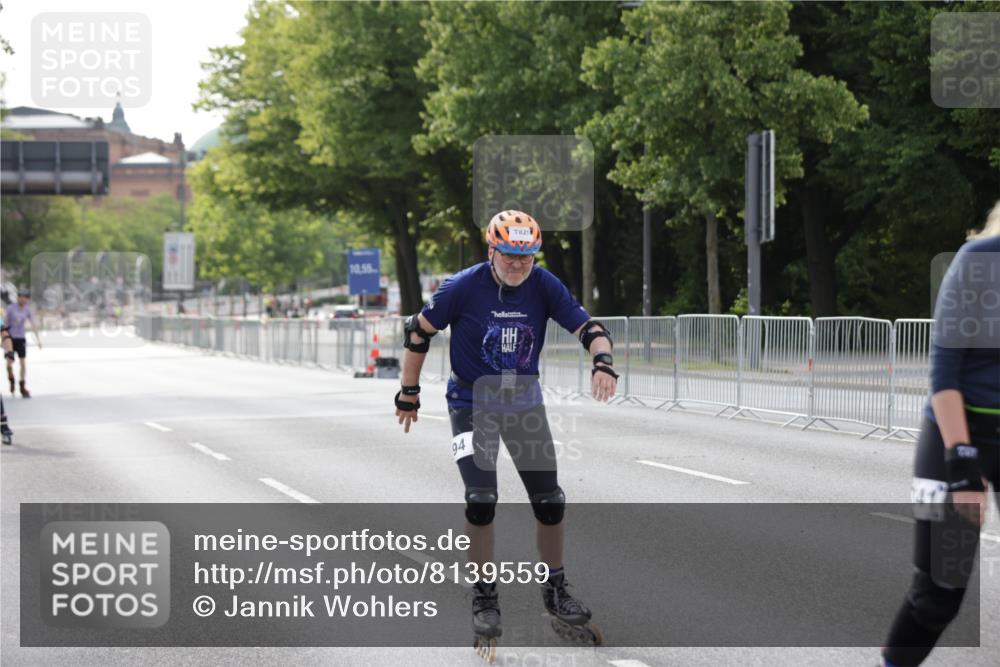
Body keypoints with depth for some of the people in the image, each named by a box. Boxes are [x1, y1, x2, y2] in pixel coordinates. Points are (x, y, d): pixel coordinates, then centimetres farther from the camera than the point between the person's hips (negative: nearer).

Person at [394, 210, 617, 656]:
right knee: (481, 499, -17)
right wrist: (409, 393, -1)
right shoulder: (464, 287, -17)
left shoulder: (544, 286, -10)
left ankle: (555, 591, 21)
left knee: (550, 501, 2)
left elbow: (587, 326, -15)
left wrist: (603, 362, -36)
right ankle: (484, 599, -2)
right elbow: (418, 332, -6)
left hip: (524, 403, 3)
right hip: (473, 404, -3)